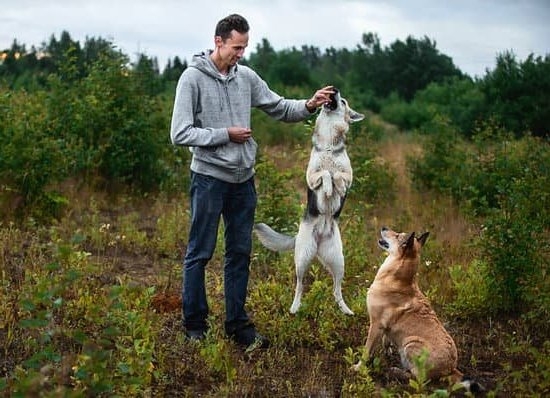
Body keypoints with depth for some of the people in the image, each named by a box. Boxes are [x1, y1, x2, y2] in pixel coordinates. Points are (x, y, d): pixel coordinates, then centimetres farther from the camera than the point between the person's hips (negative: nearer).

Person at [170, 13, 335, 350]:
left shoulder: (246, 77, 5)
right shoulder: (193, 78, -10)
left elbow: (279, 108, 10)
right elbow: (180, 134, -15)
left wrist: (308, 106, -8)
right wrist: (225, 135, -15)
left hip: (243, 180, 6)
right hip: (209, 179, -5)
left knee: (240, 253, 11)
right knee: (200, 254, 4)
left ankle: (238, 324, 22)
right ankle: (195, 325, 17)